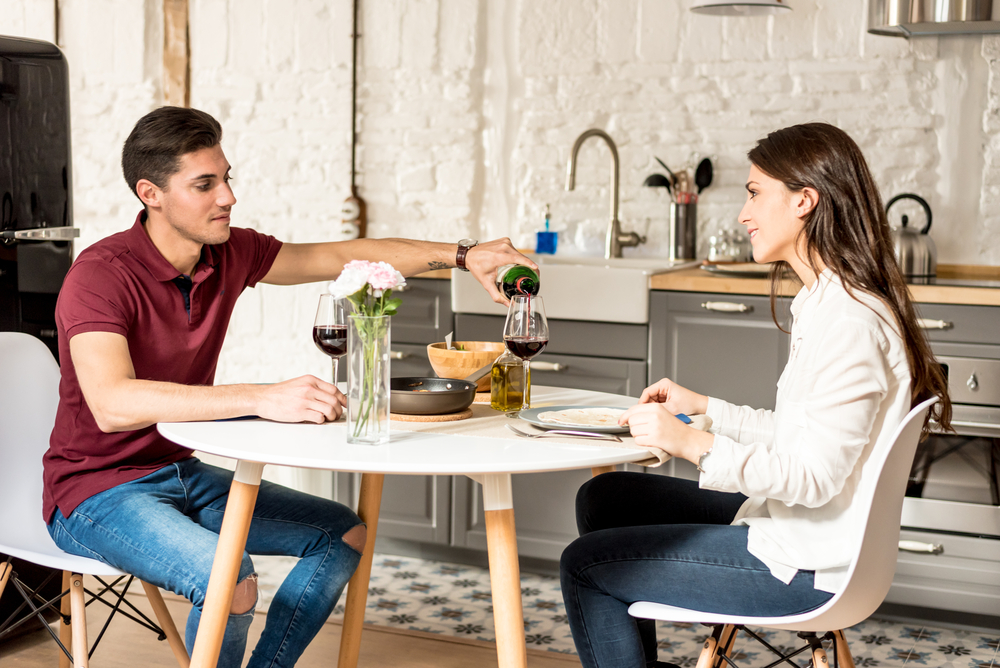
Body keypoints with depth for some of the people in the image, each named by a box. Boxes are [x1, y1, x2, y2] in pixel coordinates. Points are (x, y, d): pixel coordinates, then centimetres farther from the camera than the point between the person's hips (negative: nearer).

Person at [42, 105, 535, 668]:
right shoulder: (101, 274, -23)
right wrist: (263, 399, -47)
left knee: (345, 535, 5)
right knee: (230, 580, -33)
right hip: (97, 492, -8)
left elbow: (346, 257, 6)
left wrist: (463, 255, -5)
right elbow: (113, 405, -39)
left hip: (182, 473, 8)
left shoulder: (229, 253, -2)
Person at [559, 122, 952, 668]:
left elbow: (814, 477, -26)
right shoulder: (826, 303, 9)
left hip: (807, 568, -10)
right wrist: (704, 408, 16)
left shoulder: (849, 321, -23)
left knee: (584, 566, -5)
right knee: (603, 498, 17)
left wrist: (696, 445, -30)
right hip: (789, 526, 10)